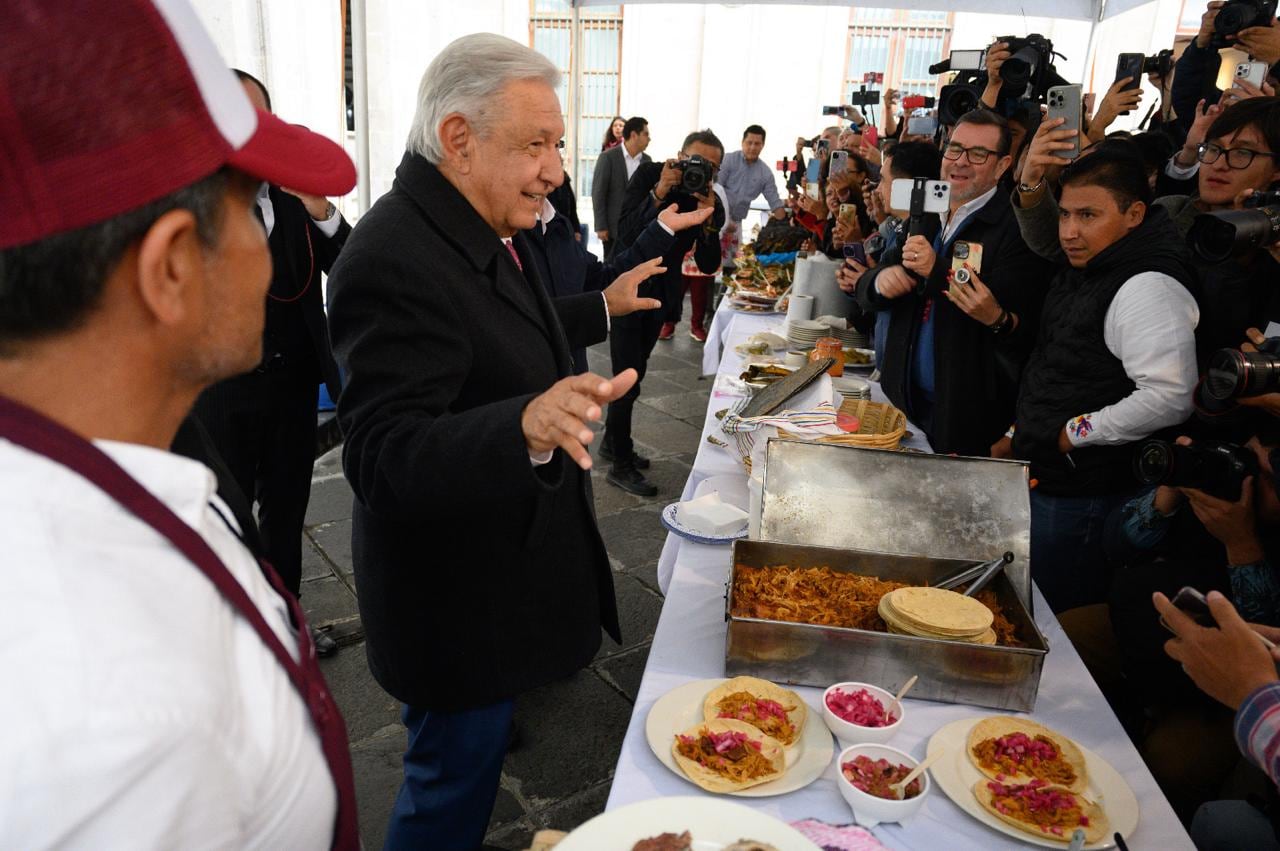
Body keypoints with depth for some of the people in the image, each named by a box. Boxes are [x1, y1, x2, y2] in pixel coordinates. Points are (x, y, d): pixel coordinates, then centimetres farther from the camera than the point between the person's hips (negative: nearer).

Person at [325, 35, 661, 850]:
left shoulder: (489, 226, 3)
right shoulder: (395, 259, -28)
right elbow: (384, 458, -34)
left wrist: (603, 307, 27)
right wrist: (528, 425, -49)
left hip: (503, 563, 9)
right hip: (455, 600, -9)